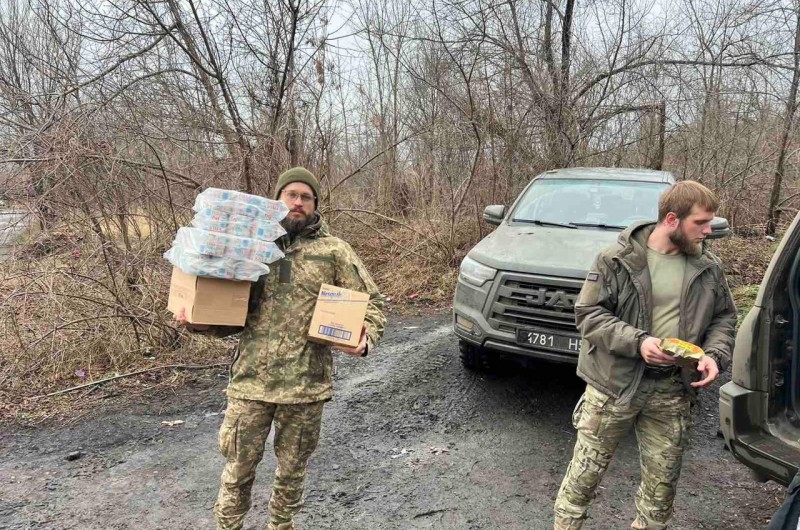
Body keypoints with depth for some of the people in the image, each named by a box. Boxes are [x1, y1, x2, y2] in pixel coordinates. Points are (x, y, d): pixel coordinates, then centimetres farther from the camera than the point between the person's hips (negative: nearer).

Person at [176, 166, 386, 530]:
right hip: (251, 379, 1)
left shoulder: (334, 251, 2)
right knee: (239, 466, 11)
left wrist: (365, 339, -17)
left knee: (292, 468, 16)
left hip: (307, 382, -1)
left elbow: (372, 302, 3)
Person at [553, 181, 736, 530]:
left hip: (672, 390, 4)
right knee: (587, 469, 7)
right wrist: (637, 341, -23)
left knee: (662, 478, 16)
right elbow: (588, 314, -11)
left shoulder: (708, 268, 3)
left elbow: (724, 317, 14)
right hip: (614, 383, -4)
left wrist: (714, 354, -6)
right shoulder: (617, 260, -11)